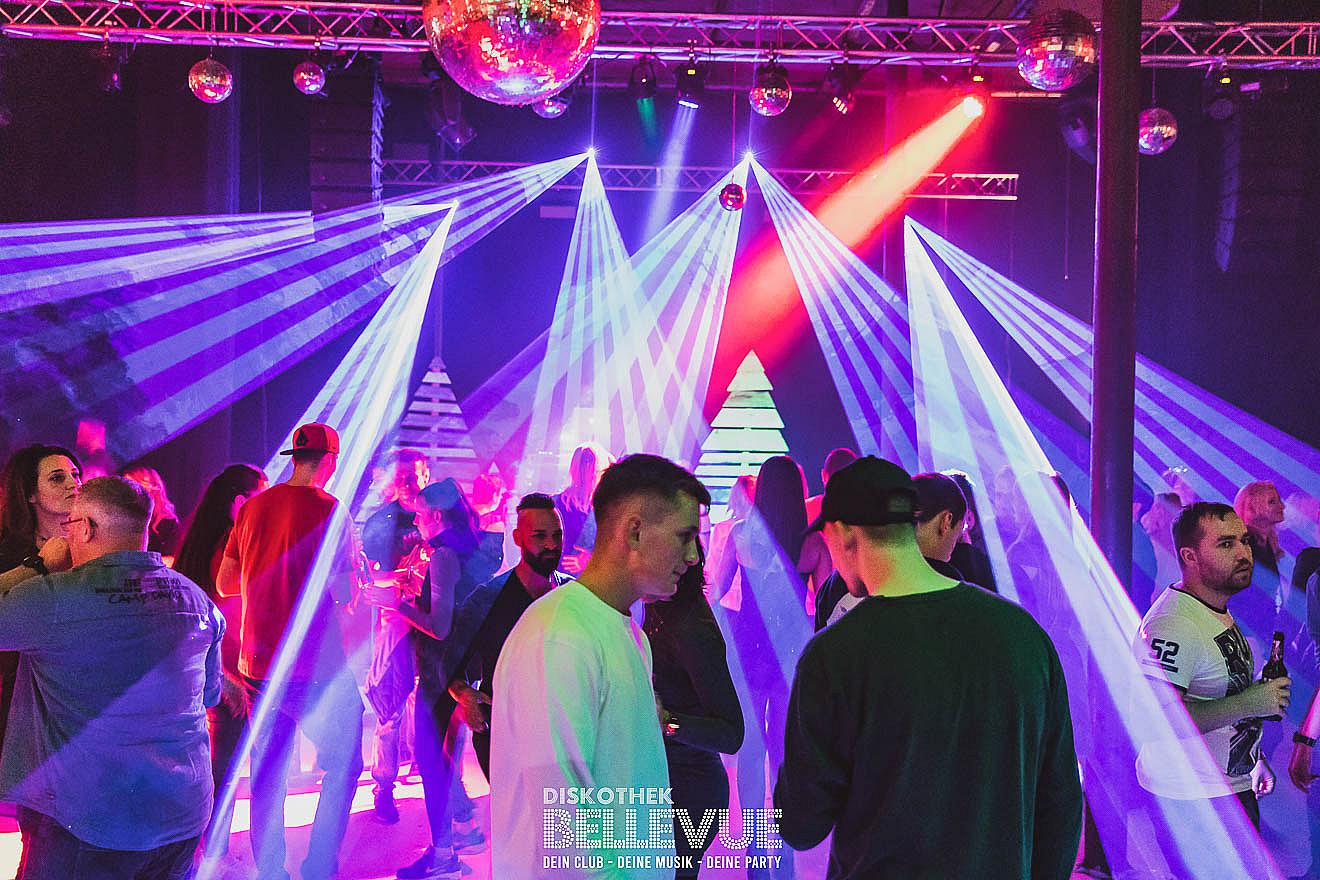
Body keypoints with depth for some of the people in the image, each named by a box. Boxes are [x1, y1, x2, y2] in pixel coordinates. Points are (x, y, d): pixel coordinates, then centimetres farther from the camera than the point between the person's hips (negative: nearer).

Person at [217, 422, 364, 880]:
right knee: (343, 767, 8)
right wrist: (354, 570, 6)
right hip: (316, 666, -5)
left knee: (267, 777, 13)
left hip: (257, 666, 6)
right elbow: (344, 593, -14)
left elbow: (225, 584, 13)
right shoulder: (329, 510, -11)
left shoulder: (254, 507, 6)